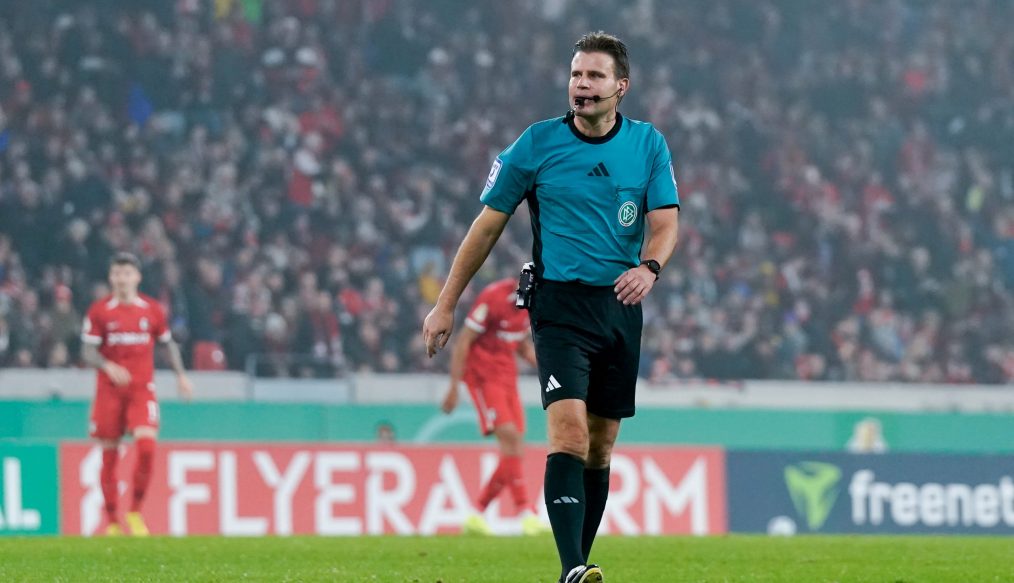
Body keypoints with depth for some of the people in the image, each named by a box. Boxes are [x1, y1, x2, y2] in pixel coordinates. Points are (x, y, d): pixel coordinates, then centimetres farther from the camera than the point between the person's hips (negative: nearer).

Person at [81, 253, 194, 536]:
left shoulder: (152, 309, 5)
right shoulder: (99, 311, 0)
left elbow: (168, 342, 18)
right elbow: (88, 351, -2)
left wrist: (181, 375, 8)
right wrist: (108, 367, -21)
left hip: (142, 389, 0)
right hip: (109, 390, 0)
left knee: (146, 446, -19)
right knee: (109, 456, 1)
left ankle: (135, 512, -3)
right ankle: (112, 521, 12)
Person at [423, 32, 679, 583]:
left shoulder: (648, 144, 5)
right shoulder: (537, 143, -1)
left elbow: (666, 222, -2)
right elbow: (488, 224, 5)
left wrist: (649, 266, -25)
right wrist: (445, 305, 6)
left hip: (621, 306, 3)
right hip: (561, 304, -3)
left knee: (600, 445, 7)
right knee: (569, 430, -20)